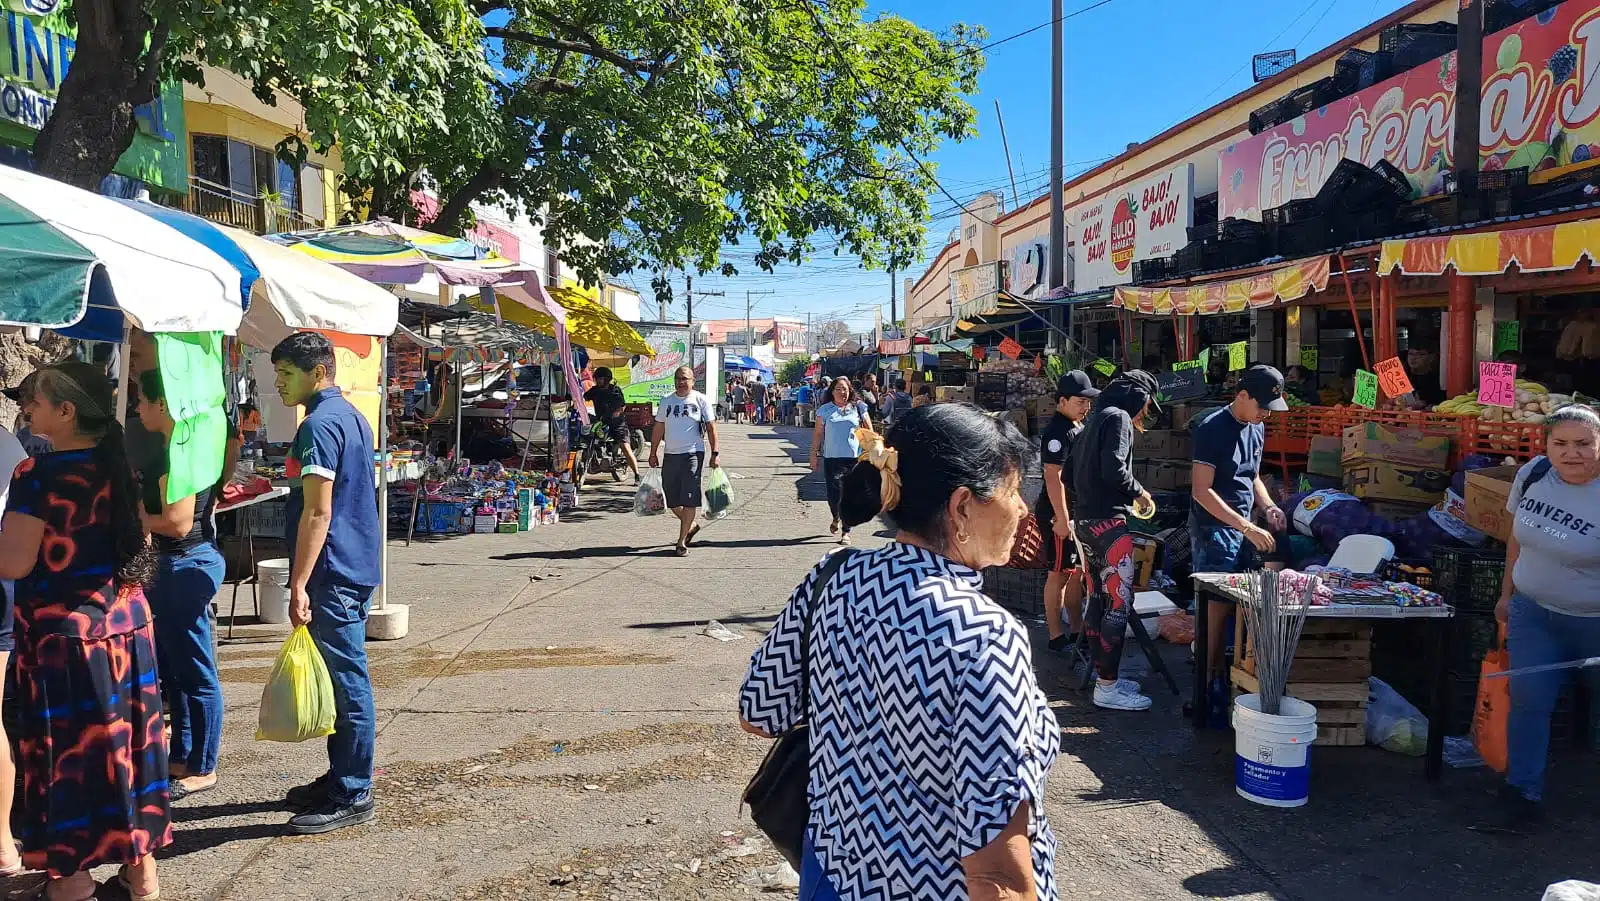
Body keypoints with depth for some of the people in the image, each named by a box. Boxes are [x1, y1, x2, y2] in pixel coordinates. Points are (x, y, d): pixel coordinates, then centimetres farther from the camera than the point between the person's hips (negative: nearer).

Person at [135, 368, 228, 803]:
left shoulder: (180, 452, -19)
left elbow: (178, 522, -24)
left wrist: (135, 516, -8)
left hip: (187, 566, -11)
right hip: (174, 564, 11)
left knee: (195, 673, -1)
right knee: (172, 669, 19)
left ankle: (201, 769, 10)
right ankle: (181, 758, 31)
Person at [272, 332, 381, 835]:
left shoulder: (319, 425, -16)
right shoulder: (351, 416, 15)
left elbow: (317, 513, -21)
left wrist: (299, 585, -21)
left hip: (333, 573, -10)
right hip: (356, 566, 10)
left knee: (347, 682, -3)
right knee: (343, 680, 16)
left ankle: (352, 797, 5)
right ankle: (340, 779, 27)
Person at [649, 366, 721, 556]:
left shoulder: (701, 400, 1)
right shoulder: (666, 401, 12)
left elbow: (711, 428, 0)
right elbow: (658, 429, 17)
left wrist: (715, 453, -6)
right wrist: (653, 453, 14)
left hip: (693, 454, -4)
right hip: (671, 455, 5)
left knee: (689, 499, -8)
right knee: (671, 499, 8)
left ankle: (682, 541, -2)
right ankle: (691, 526, 32)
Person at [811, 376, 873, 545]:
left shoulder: (858, 408, 7)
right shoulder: (825, 410, 7)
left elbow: (869, 431, 10)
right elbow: (818, 434, 8)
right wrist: (814, 454, 5)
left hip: (855, 457, 0)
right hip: (832, 458, 0)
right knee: (833, 492, -4)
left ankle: (846, 532, 8)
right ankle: (836, 519, 29)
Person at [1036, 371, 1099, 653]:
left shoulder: (1078, 428, 14)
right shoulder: (1057, 432, -17)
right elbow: (1053, 477, -23)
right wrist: (1062, 518, -25)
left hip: (1078, 511, 10)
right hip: (1058, 513, -10)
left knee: (1077, 572, 15)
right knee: (1060, 573, -2)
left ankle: (1077, 629, 25)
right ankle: (1056, 636, 5)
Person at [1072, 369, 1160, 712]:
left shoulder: (1094, 419, 19)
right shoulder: (1119, 417, -9)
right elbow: (1114, 470, -21)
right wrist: (1139, 492, -4)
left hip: (1086, 519, 10)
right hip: (1108, 521, -10)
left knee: (1099, 598, 15)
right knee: (1119, 602, -8)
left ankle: (1102, 673, 22)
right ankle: (1107, 688, -7)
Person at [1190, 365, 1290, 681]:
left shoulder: (1257, 430, 12)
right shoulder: (1212, 428, -14)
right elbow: (1202, 491, -18)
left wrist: (1267, 506, 5)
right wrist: (1248, 527, -21)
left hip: (1243, 531, 8)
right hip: (1214, 529, -7)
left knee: (1240, 603, 6)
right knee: (1218, 606, -8)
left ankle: (1224, 671, 16)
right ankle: (1209, 679, -1)